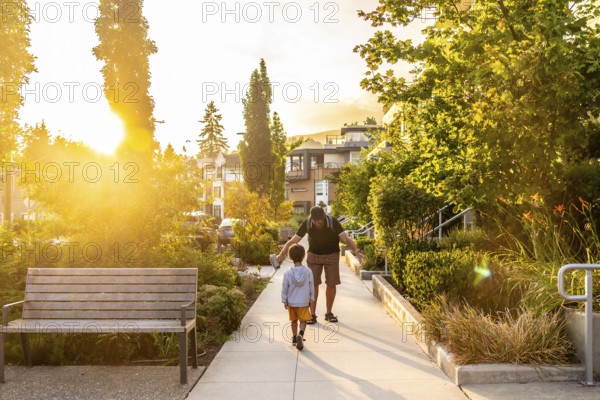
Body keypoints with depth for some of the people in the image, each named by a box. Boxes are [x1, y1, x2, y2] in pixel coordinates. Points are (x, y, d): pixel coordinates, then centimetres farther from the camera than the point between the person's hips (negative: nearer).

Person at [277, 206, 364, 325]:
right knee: (313, 284, -6)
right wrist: (281, 254, -33)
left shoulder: (333, 222, -25)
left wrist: (357, 252, -46)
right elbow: (293, 241, -19)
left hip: (332, 255, 0)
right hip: (314, 255, 0)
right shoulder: (307, 223, -21)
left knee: (331, 284, -2)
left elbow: (346, 239, -28)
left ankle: (329, 313, 15)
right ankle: (312, 315, 2)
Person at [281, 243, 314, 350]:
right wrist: (311, 299, 12)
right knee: (303, 320, 7)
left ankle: (294, 337, 26)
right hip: (304, 302, -1)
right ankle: (301, 334, -17)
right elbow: (311, 287, -1)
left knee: (294, 320, 18)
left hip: (291, 302, 1)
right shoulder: (308, 271, -10)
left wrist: (284, 300, 7)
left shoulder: (288, 273, -12)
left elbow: (284, 288, -5)